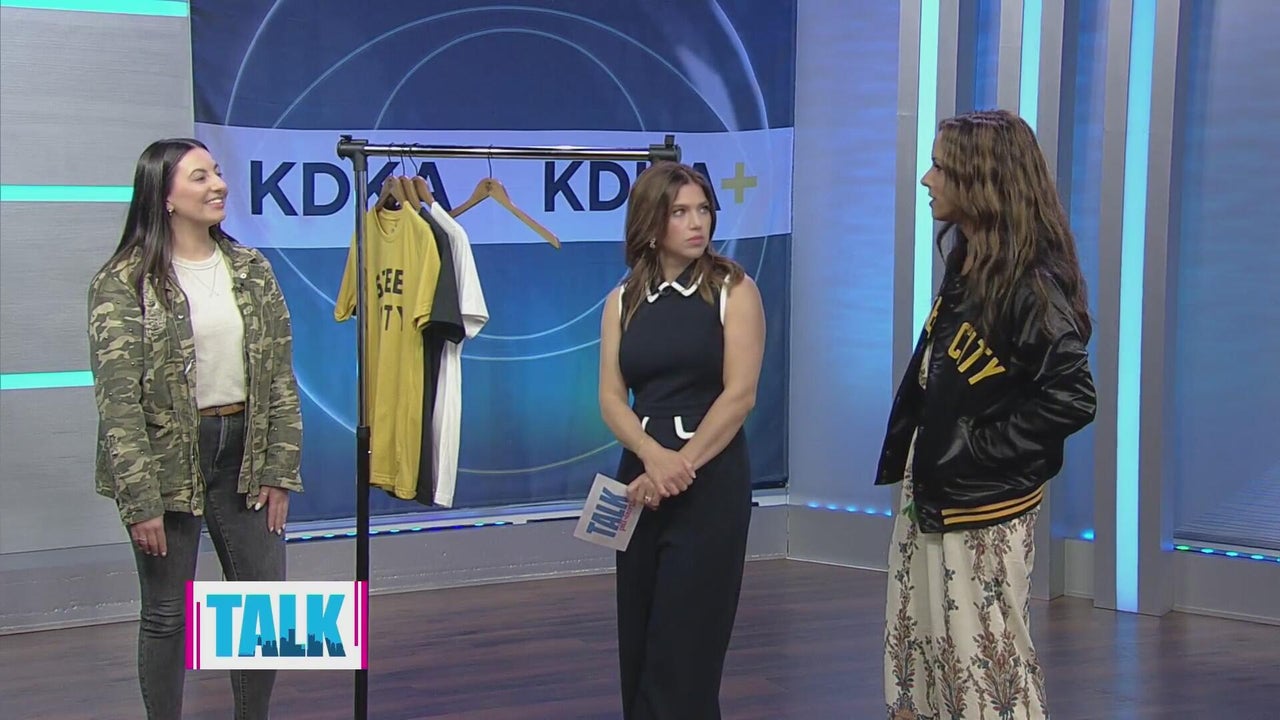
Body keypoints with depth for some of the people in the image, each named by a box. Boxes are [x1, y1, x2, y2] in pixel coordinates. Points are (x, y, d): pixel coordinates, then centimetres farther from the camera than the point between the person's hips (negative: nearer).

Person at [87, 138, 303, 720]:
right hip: (169, 459, -4)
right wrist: (140, 500, -16)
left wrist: (279, 469, 0)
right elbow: (118, 399, -12)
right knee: (167, 614, 4)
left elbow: (280, 377, 7)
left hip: (243, 453, 5)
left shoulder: (251, 270, 6)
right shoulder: (123, 282, -9)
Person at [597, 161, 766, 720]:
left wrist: (679, 470, -14)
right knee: (638, 643, 7)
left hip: (712, 479, -4)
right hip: (640, 473, 4)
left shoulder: (733, 291, -2)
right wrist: (654, 457, -18)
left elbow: (739, 395, -10)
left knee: (684, 645, -5)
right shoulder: (623, 301, 8)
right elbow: (611, 398, 0)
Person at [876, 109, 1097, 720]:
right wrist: (903, 458, 7)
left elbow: (1073, 398, -24)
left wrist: (977, 448, -19)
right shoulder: (967, 262, 7)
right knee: (916, 658, 14)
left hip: (982, 510, -9)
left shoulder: (1031, 283, -18)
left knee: (985, 665, 0)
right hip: (930, 497, 9)